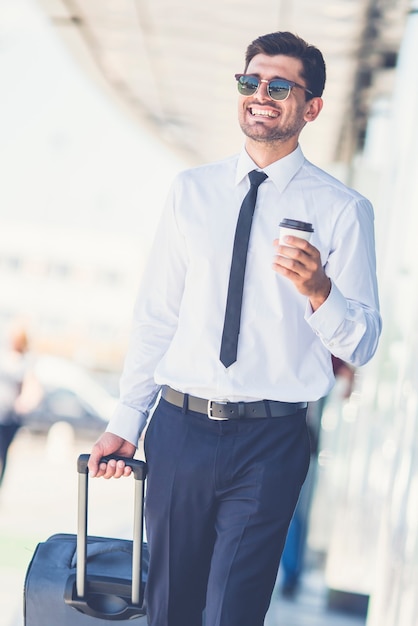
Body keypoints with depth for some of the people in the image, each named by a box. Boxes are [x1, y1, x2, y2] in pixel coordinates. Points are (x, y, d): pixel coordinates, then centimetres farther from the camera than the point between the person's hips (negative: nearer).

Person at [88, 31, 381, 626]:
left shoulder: (343, 209, -2)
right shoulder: (191, 191, 7)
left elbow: (362, 345, -4)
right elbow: (155, 315, 9)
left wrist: (317, 289, -24)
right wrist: (125, 423, 5)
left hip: (270, 442, -3)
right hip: (178, 427, 3)